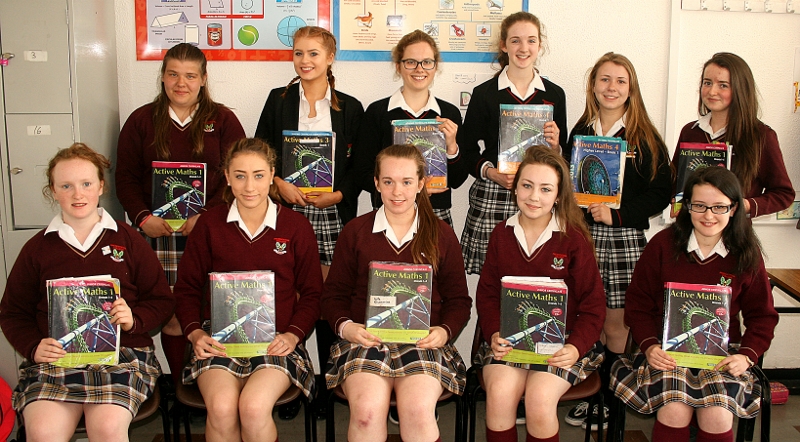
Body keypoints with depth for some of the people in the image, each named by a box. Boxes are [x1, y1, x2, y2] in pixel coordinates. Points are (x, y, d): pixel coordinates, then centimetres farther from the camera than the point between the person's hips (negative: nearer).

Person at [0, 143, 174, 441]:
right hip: (54, 358, 1)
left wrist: (134, 319, -8)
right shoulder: (37, 248, 16)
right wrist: (33, 346, -1)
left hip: (122, 353, -1)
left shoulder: (128, 240, 13)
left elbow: (162, 300, 13)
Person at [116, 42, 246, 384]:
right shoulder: (142, 121, 12)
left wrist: (207, 215, -12)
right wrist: (142, 217, -7)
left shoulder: (222, 120, 8)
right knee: (172, 314, -1)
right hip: (160, 231, 1)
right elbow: (126, 177, 9)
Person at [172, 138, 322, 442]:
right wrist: (194, 332, -4)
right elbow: (187, 288, 14)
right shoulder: (210, 225, 9)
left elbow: (312, 293, 10)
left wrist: (293, 335, -7)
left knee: (254, 407, -29)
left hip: (276, 342, -1)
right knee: (221, 407, -28)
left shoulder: (296, 226, 6)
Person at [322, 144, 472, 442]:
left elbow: (458, 300, 13)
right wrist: (345, 326, -8)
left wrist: (445, 331, -7)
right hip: (366, 339, 0)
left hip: (423, 341, 0)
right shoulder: (355, 232, 9)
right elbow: (334, 294, 12)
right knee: (367, 409, -29)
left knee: (418, 409, -29)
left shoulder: (441, 235, 10)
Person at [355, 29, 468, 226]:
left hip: (438, 215, 2)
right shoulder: (377, 112, -2)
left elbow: (457, 180, 4)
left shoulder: (450, 113, 4)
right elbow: (364, 174, -5)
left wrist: (451, 146, -13)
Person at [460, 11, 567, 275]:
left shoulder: (554, 95, 11)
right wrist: (490, 172, -12)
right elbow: (467, 150, 4)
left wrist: (555, 146, -5)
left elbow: (562, 158, 17)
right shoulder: (485, 94, 4)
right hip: (492, 199, -2)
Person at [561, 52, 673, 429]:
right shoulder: (579, 134, 10)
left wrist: (617, 214, -13)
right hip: (583, 234, 2)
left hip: (626, 238, -2)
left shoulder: (645, 138, 1)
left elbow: (662, 192, -3)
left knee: (615, 323, 2)